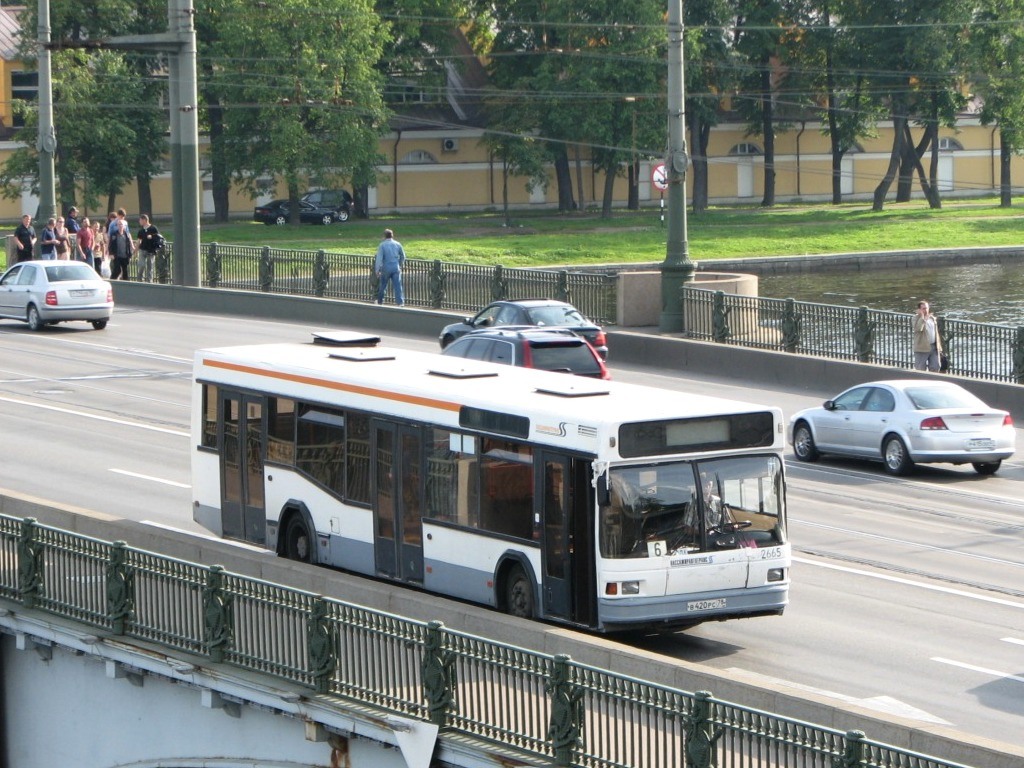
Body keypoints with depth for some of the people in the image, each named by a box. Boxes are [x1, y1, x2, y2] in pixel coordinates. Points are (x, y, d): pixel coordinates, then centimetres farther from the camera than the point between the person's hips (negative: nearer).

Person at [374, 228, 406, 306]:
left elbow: (379, 258, -12)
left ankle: (380, 301, 27)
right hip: (396, 268, 2)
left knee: (382, 285, 14)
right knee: (397, 286, 0)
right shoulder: (397, 244, 2)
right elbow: (403, 257, 12)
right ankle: (400, 302, -9)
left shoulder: (382, 245, -8)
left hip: (386, 268, -2)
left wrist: (377, 270, -9)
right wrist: (400, 265, 28)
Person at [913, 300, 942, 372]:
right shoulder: (916, 318, -4)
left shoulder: (933, 318, 13)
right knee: (920, 369, -1)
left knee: (935, 368, 5)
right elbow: (918, 328, -25)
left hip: (934, 348, 5)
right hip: (922, 349, -5)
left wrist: (939, 348, 15)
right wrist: (922, 316, -20)